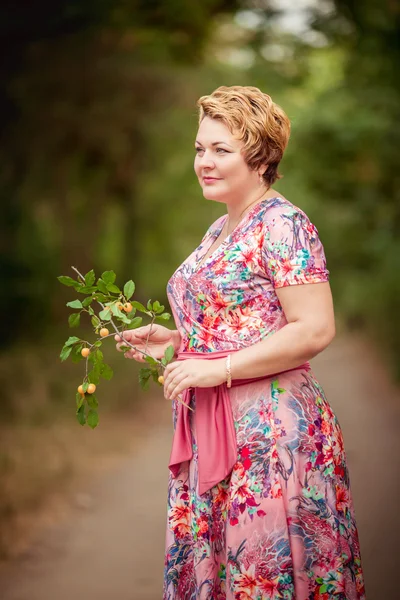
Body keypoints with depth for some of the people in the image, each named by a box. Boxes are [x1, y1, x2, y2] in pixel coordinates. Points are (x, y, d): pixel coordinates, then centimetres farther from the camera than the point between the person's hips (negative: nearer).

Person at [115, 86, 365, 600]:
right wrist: (174, 339, 11)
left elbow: (314, 330, -19)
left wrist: (217, 368, -19)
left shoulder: (282, 225, -11)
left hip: (269, 427, -8)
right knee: (205, 558, 11)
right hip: (209, 429, 9)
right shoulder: (219, 232, 16)